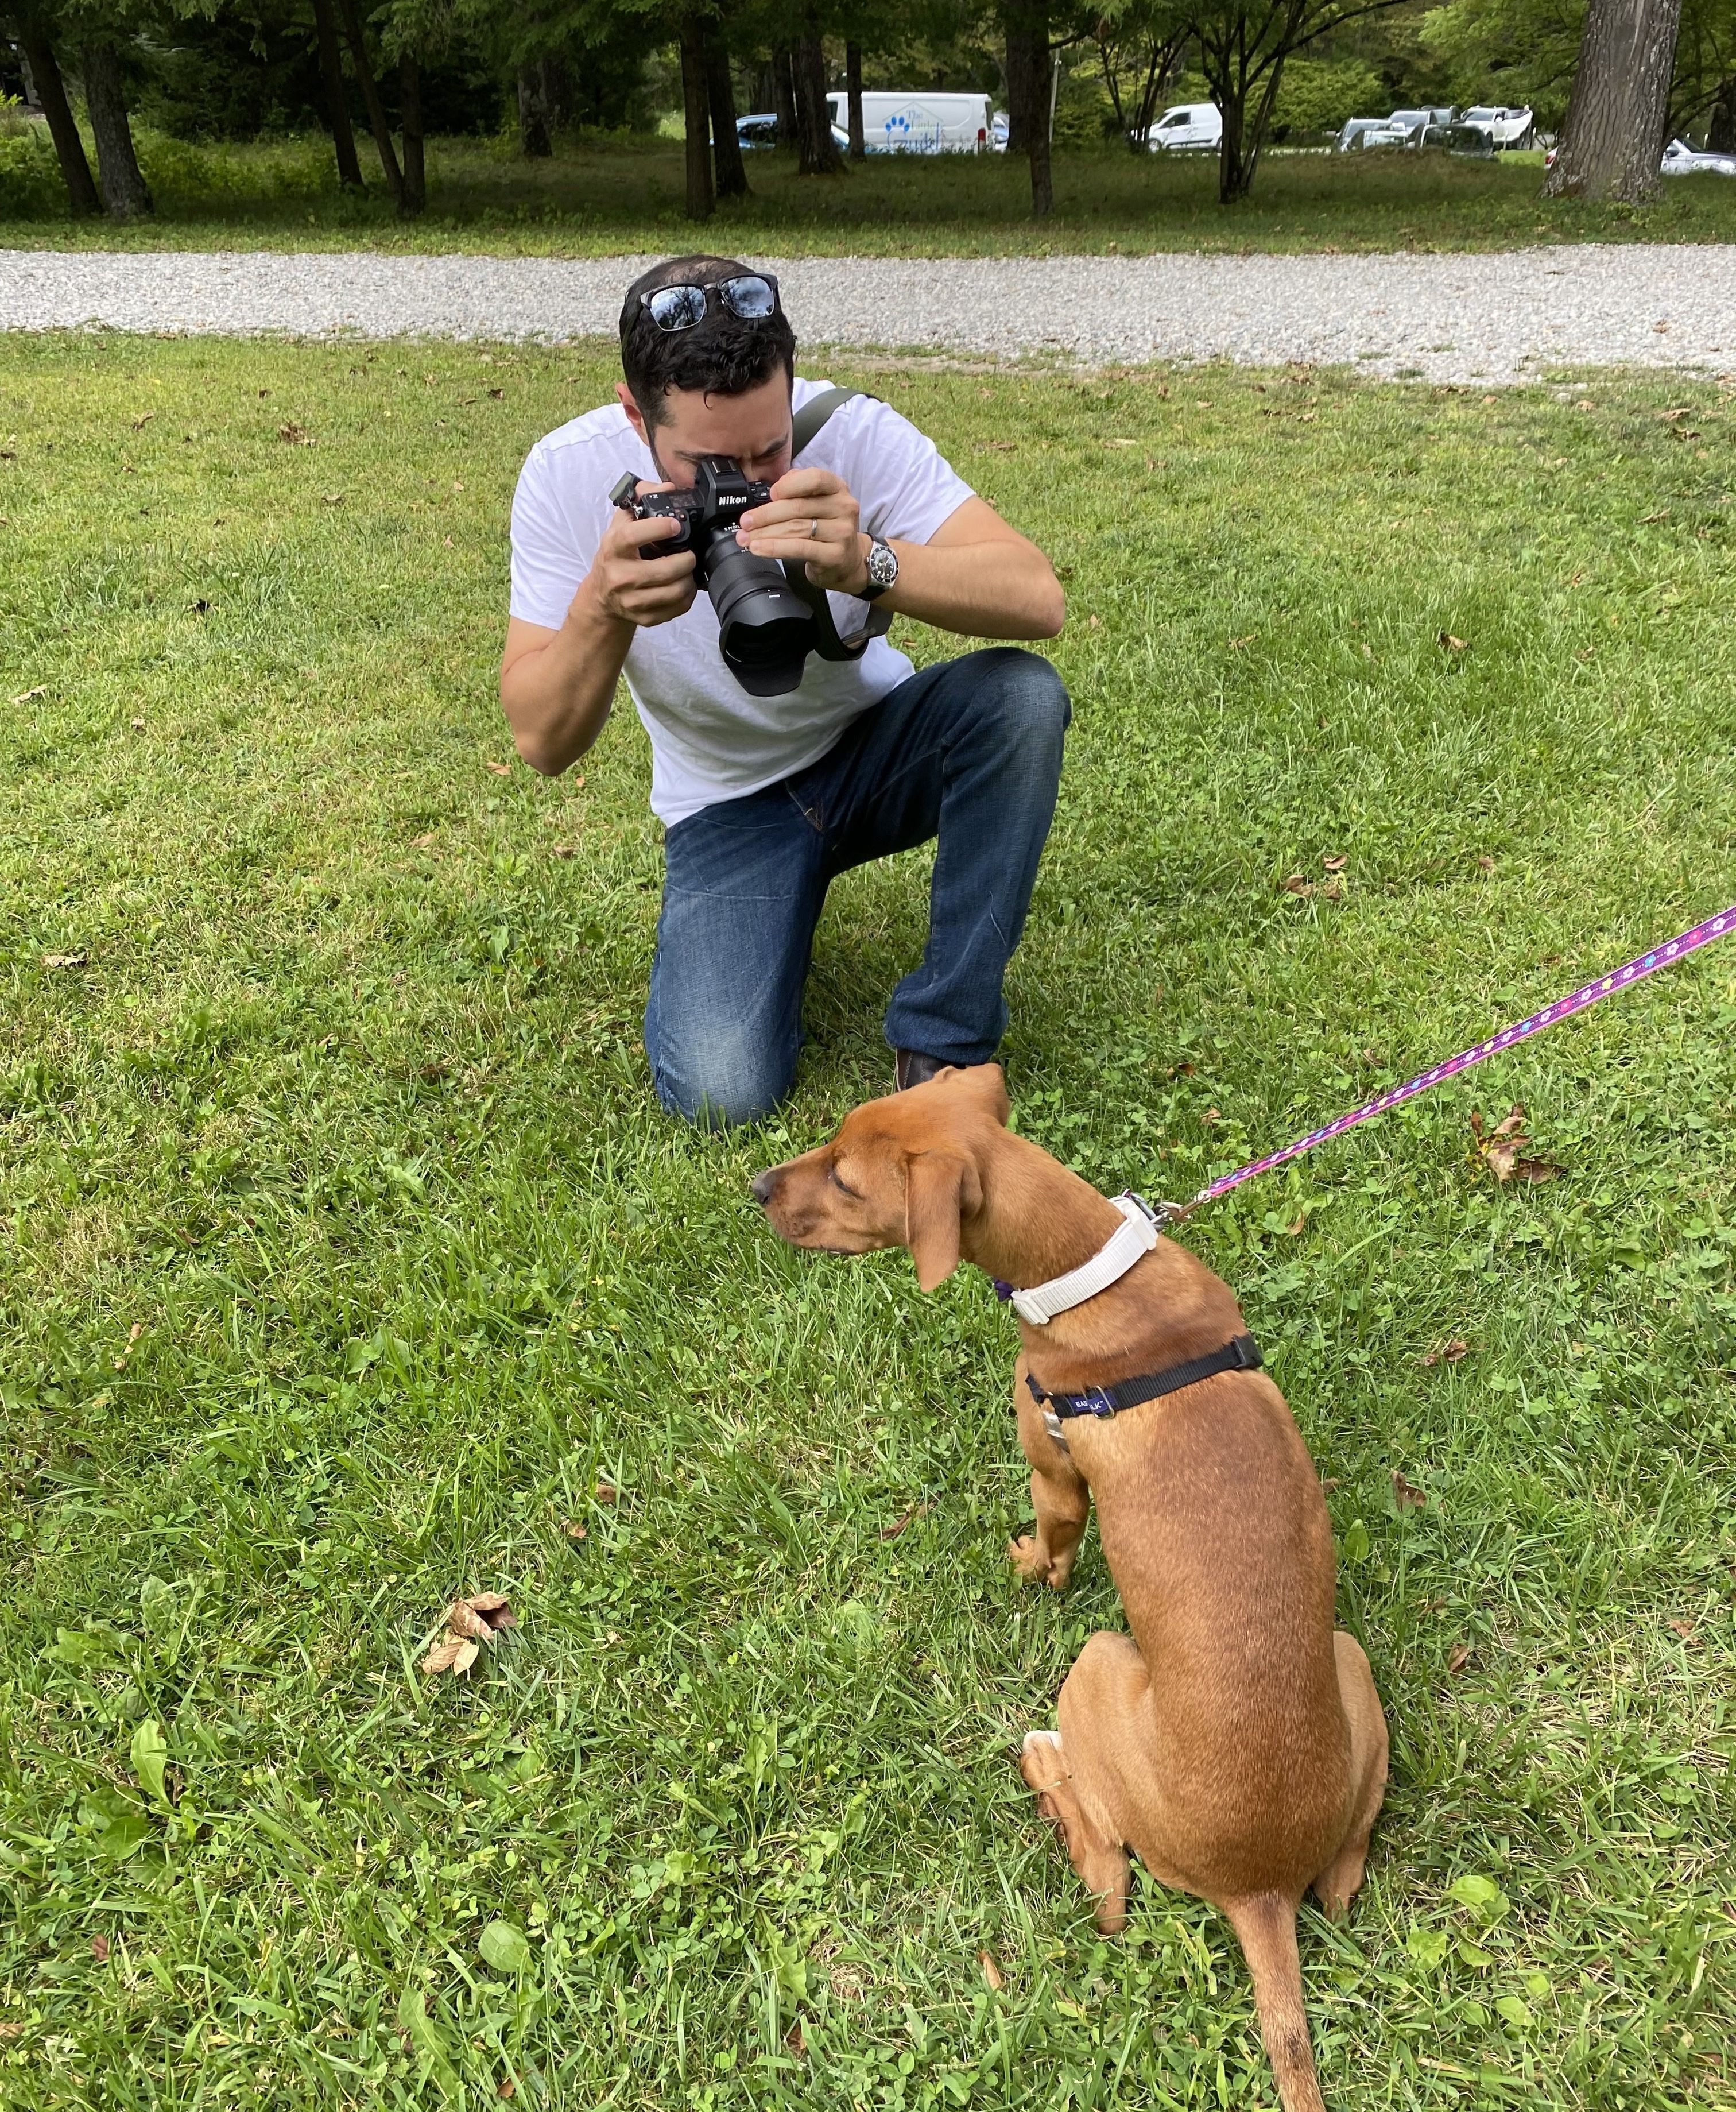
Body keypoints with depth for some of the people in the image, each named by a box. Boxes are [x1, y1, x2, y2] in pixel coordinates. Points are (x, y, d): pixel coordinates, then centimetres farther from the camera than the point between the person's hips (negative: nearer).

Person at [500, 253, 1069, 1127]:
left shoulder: (853, 431, -22)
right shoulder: (568, 476, -19)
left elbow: (1040, 600, -31)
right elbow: (543, 744, -19)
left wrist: (869, 564, -49)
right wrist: (601, 612, -39)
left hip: (877, 747, 1)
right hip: (730, 802, 0)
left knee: (1021, 695, -32)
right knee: (722, 1095, -20)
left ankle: (943, 1038, -15)